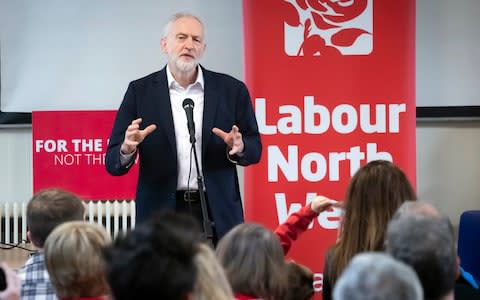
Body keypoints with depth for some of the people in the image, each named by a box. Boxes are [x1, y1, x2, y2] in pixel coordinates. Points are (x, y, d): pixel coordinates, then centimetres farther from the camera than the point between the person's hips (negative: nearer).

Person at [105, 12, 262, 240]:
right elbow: (113, 163, 1)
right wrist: (127, 149, -22)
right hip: (160, 214, -1)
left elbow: (254, 149, 10)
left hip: (218, 214, 1)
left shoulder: (231, 90, 4)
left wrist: (238, 148, -13)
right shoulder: (140, 91, 1)